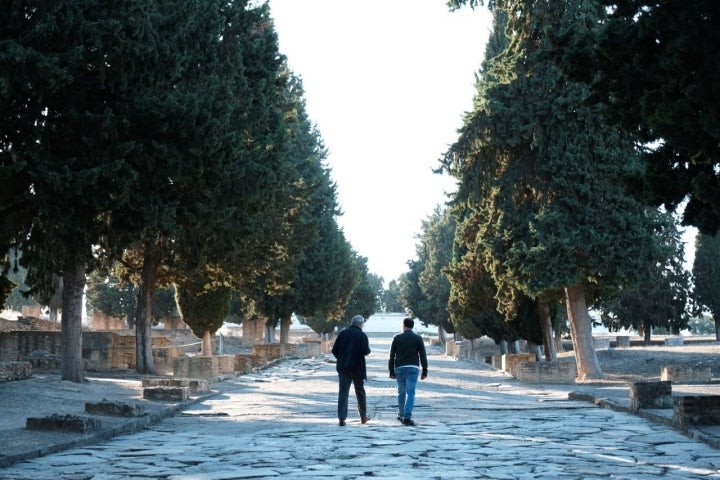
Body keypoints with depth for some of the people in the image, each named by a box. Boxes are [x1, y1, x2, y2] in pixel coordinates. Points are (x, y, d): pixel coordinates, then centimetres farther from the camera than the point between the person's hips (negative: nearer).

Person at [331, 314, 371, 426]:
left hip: (343, 367, 2)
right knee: (360, 392, 14)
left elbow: (334, 350, 3)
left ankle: (342, 418, -10)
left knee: (343, 392, 0)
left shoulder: (342, 333, 5)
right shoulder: (362, 335, -5)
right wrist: (368, 348, 7)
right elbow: (365, 351, -15)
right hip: (357, 367, -2)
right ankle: (363, 416, 25)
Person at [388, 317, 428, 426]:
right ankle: (407, 417, -18)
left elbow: (392, 356, 4)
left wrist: (391, 371, 8)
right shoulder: (418, 338, 3)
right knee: (410, 393, -7)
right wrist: (425, 371, 3)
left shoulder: (397, 338, 5)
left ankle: (401, 415, 24)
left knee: (401, 392, 15)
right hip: (413, 368, -2)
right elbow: (423, 356, 0)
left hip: (399, 368, 2)